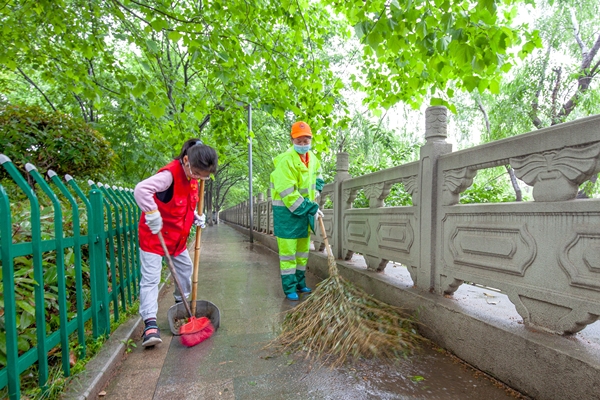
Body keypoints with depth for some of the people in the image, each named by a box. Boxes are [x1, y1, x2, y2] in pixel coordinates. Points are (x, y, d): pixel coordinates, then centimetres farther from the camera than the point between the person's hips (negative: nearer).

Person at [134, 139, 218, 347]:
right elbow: (141, 189, -41)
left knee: (186, 268, 20)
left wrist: (196, 217, -1)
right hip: (155, 234, -8)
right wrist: (153, 215, -40)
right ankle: (150, 324, -6)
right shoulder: (170, 174, -28)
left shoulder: (193, 177, 0)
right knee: (150, 278, -9)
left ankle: (182, 303, 42)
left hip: (178, 235, 9)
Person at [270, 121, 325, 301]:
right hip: (287, 211, -8)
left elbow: (318, 177, 26)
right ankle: (289, 288, 12)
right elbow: (287, 193, -26)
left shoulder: (313, 158, 4)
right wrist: (311, 208, -23)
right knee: (288, 250, -1)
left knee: (303, 249, 16)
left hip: (305, 210, 8)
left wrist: (315, 196, 8)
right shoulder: (285, 161, -21)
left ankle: (300, 283, 30)